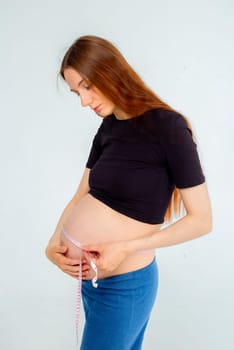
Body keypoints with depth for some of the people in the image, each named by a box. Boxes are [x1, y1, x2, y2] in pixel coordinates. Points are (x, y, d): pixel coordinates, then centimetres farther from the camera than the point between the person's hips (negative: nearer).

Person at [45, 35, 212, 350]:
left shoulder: (167, 126, -16)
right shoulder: (108, 128, 4)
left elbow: (202, 220, -14)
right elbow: (81, 197, 9)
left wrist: (126, 247, -20)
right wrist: (53, 243, -7)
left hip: (122, 286, -6)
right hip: (89, 275, 6)